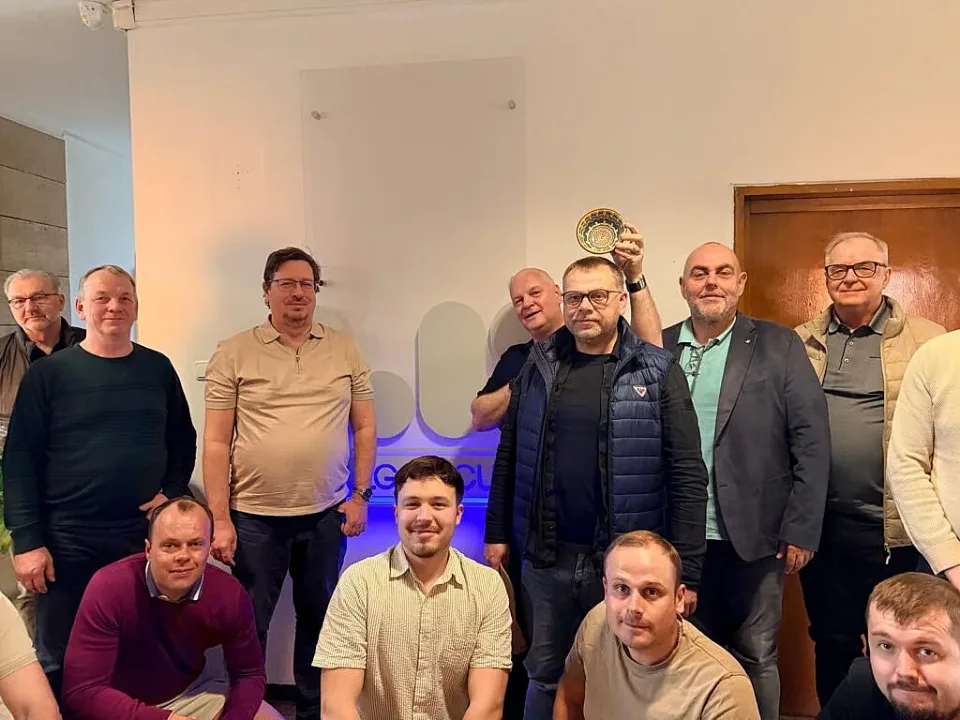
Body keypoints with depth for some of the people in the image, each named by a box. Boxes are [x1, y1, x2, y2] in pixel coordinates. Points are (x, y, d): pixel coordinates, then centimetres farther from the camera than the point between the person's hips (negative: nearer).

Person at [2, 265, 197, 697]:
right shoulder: (48, 374, -3)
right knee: (58, 661, 12)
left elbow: (183, 441, 12)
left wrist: (172, 492, -3)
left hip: (146, 535, 2)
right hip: (67, 540, -2)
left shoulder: (158, 369, 5)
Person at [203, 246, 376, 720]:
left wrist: (360, 494, 1)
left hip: (326, 515, 2)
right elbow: (216, 443, -3)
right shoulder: (234, 354, -3)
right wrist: (220, 520, -7)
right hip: (253, 517, -2)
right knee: (247, 627, 10)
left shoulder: (345, 350, 4)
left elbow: (365, 427, 7)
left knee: (319, 621, 16)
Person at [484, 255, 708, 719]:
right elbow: (509, 458, 8)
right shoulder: (539, 367, 3)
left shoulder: (658, 373, -6)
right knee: (544, 676, 19)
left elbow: (687, 477, -8)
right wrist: (497, 534, 8)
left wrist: (686, 573, -9)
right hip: (546, 559, 3)